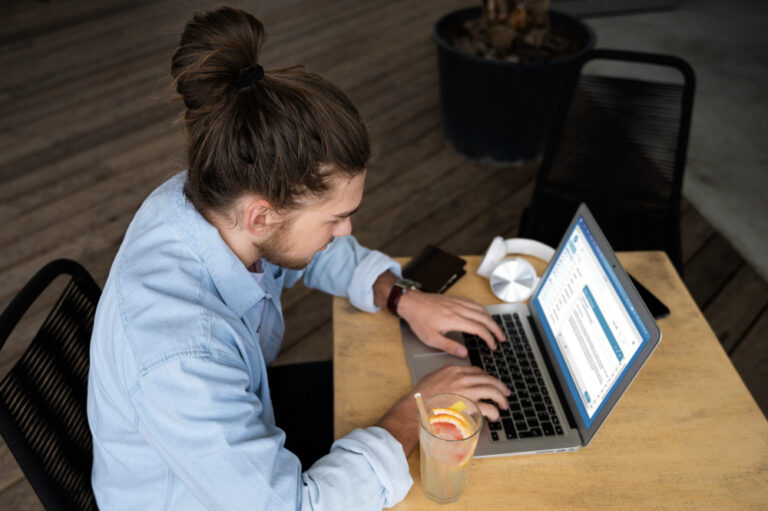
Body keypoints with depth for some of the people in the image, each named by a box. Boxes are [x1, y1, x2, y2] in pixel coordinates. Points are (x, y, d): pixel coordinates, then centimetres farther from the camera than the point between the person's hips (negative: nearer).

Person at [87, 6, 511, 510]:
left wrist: (401, 297, -11)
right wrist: (415, 413, -28)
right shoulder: (178, 357, -44)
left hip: (244, 408, 6)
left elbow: (319, 253, 1)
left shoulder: (211, 199, -21)